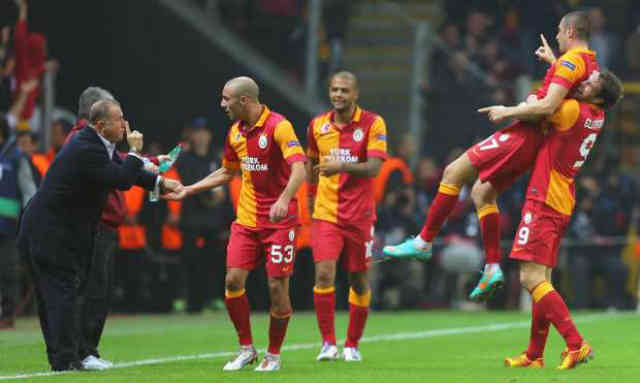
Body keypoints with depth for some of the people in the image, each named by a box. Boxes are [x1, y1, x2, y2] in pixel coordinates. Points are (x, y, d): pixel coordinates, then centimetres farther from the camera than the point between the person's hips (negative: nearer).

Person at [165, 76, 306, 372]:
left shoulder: (278, 126, -14)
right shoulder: (235, 132, 10)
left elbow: (299, 169, -25)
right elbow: (227, 172, 26)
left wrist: (283, 200, -41)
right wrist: (187, 190, 24)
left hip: (279, 220, -6)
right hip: (246, 219, 6)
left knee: (277, 286, -5)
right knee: (233, 280, -5)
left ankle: (273, 354, 12)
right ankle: (246, 348, 10)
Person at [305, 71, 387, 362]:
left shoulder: (373, 124, -6)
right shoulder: (317, 125, 5)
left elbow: (374, 167, -17)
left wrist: (342, 166, -30)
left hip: (359, 215, -2)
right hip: (326, 214, 2)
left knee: (359, 280, 6)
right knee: (324, 274, -14)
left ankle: (352, 344, 20)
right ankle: (328, 341, -5)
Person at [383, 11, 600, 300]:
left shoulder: (571, 61, -16)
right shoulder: (591, 65, 13)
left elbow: (548, 105, -26)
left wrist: (509, 111, -14)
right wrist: (552, 61, 38)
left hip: (527, 134, -10)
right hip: (540, 142, 10)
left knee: (454, 173, -5)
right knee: (482, 193, 18)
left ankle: (424, 241, -1)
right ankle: (492, 268, 13)